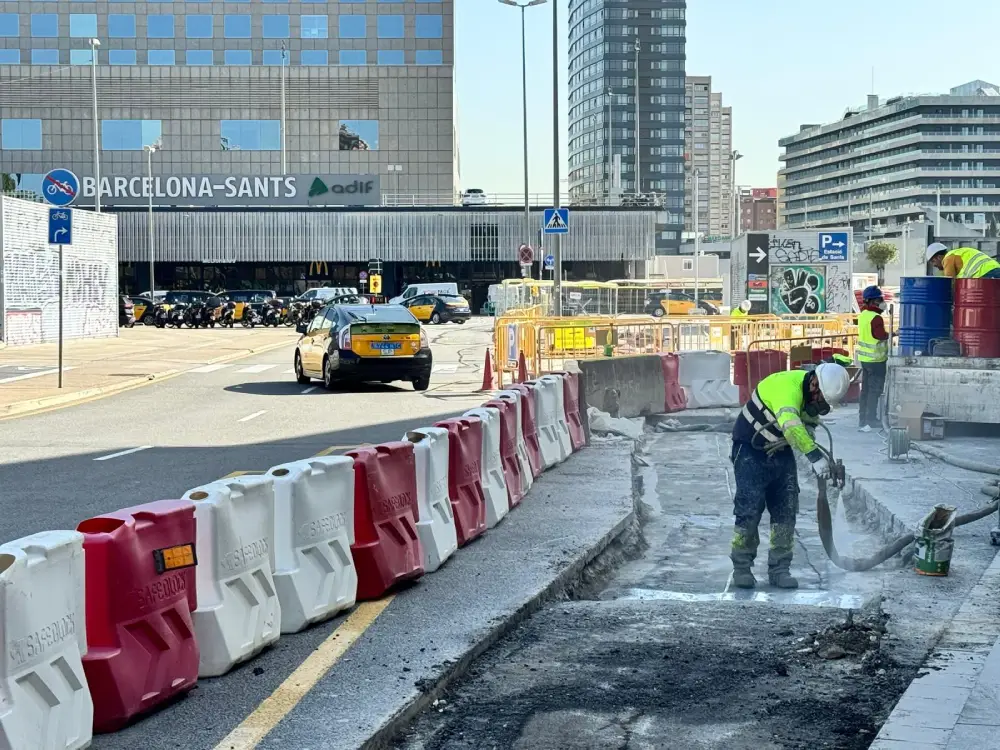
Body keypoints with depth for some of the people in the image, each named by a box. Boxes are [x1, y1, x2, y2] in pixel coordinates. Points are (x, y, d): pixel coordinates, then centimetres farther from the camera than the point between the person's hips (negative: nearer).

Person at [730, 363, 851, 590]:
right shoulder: (788, 386, -32)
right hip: (750, 451, -8)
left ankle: (779, 569, 9)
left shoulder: (813, 395, -4)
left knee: (786, 512, 2)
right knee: (749, 509, -10)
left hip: (780, 452, 8)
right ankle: (741, 567, 2)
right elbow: (791, 425, -48)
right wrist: (815, 456, -56)